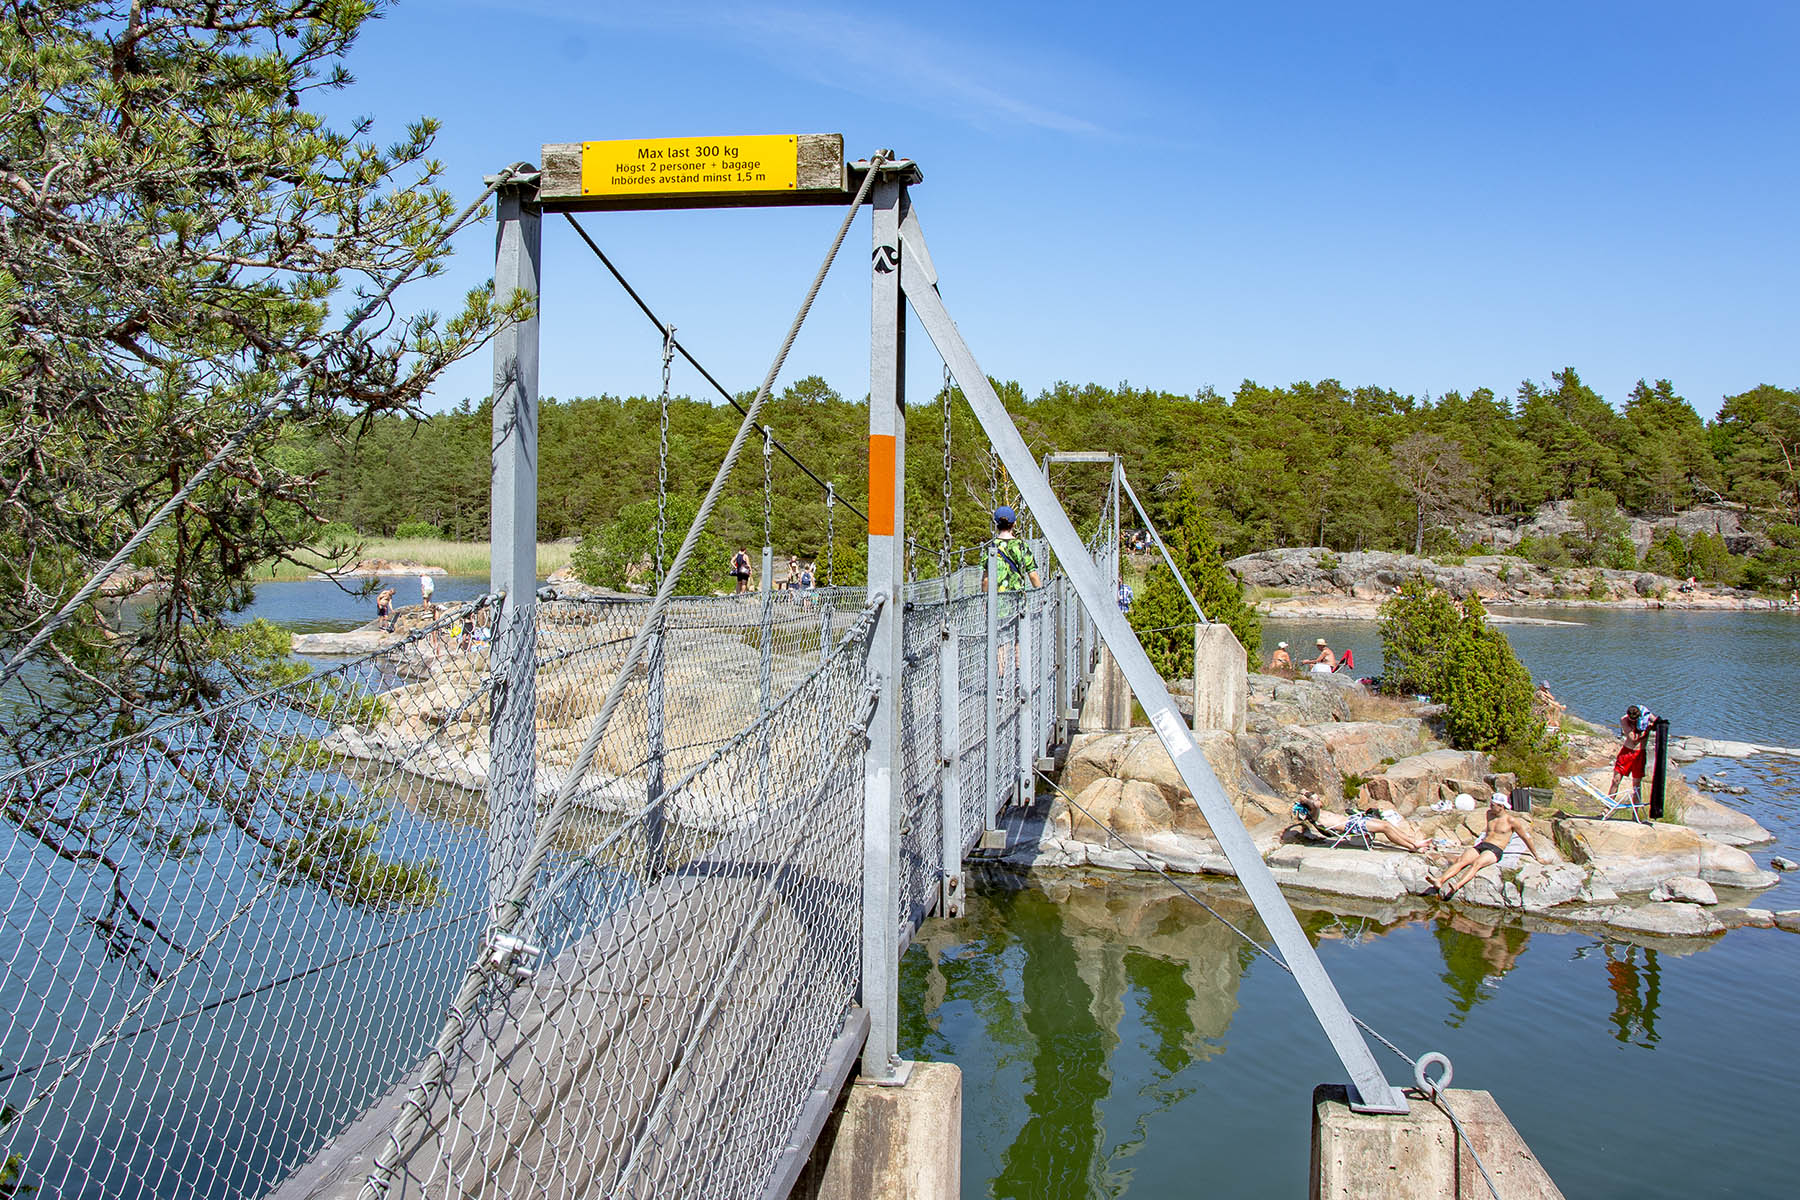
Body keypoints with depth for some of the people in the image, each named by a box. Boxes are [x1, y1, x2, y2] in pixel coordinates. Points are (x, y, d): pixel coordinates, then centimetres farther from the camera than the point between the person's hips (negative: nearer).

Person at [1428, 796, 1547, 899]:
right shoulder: (1489, 814, 19)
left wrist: (1536, 855, 18)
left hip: (1495, 850, -6)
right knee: (1460, 861, -24)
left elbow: (1526, 838, 12)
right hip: (1481, 845, 6)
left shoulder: (1511, 820, 3)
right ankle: (1440, 880, -45)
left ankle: (1457, 886, -60)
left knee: (1476, 863, -36)